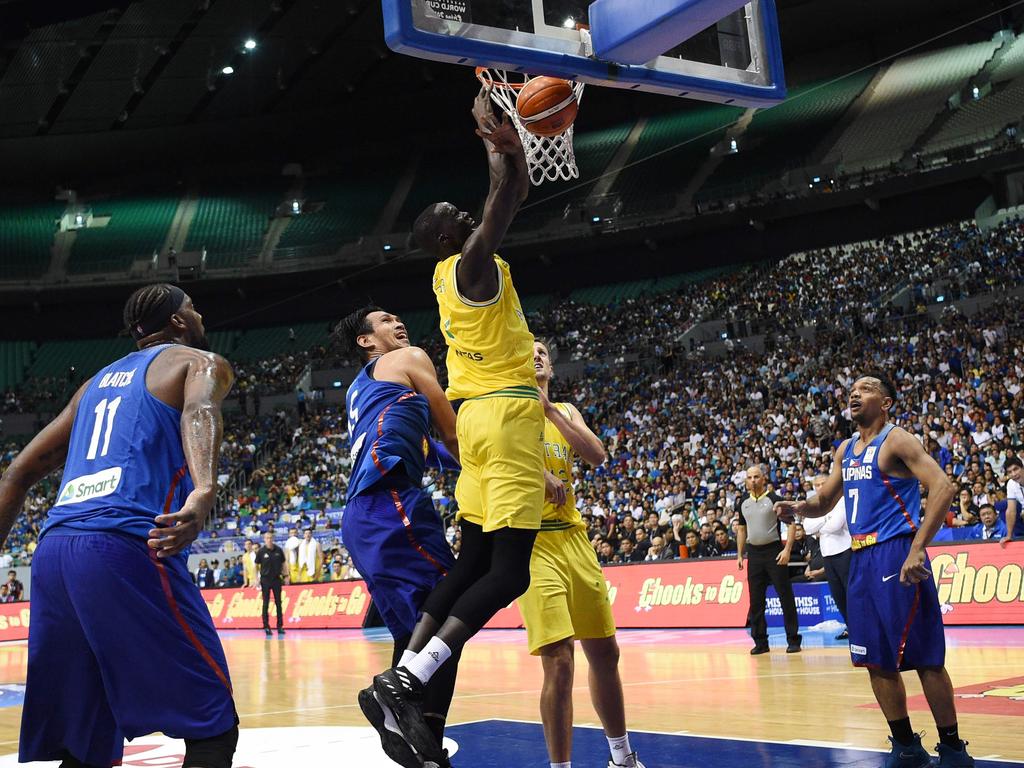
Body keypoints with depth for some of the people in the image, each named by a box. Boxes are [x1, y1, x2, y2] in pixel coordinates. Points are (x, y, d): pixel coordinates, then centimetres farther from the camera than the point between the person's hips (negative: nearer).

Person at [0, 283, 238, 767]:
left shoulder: (98, 381, 31)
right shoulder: (201, 361, 12)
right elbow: (199, 411, -14)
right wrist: (204, 490, -33)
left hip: (52, 550, 7)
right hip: (127, 545, -7)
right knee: (211, 727, -1)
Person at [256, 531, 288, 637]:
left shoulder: (278, 550, 0)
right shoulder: (261, 551, -6)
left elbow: (283, 563, 9)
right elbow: (256, 565, 1)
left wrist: (286, 575, 5)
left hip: (276, 579, 2)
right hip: (265, 579, -2)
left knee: (278, 603, 5)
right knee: (266, 604, 1)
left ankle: (280, 626, 10)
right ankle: (266, 627, 6)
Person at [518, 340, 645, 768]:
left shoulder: (565, 411, 17)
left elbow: (597, 456, 0)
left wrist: (550, 411, -7)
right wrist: (539, 472, -20)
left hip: (574, 538, 6)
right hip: (533, 541, -6)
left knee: (604, 652, 13)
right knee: (559, 662, -15)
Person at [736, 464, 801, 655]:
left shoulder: (774, 499, -5)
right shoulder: (744, 504, 11)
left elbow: (791, 523, -8)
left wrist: (787, 549, -18)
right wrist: (740, 554, 14)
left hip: (774, 551, -5)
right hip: (754, 553, 5)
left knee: (785, 596, -4)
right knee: (756, 600, 5)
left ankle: (793, 640, 3)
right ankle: (760, 642, 12)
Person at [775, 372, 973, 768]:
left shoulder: (897, 441, -9)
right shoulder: (846, 450, 16)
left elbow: (943, 487, -20)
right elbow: (824, 502, 23)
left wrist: (917, 550, -26)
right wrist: (797, 507, -1)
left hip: (895, 554, -8)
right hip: (861, 558, 8)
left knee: (924, 657, -5)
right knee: (876, 660, 9)